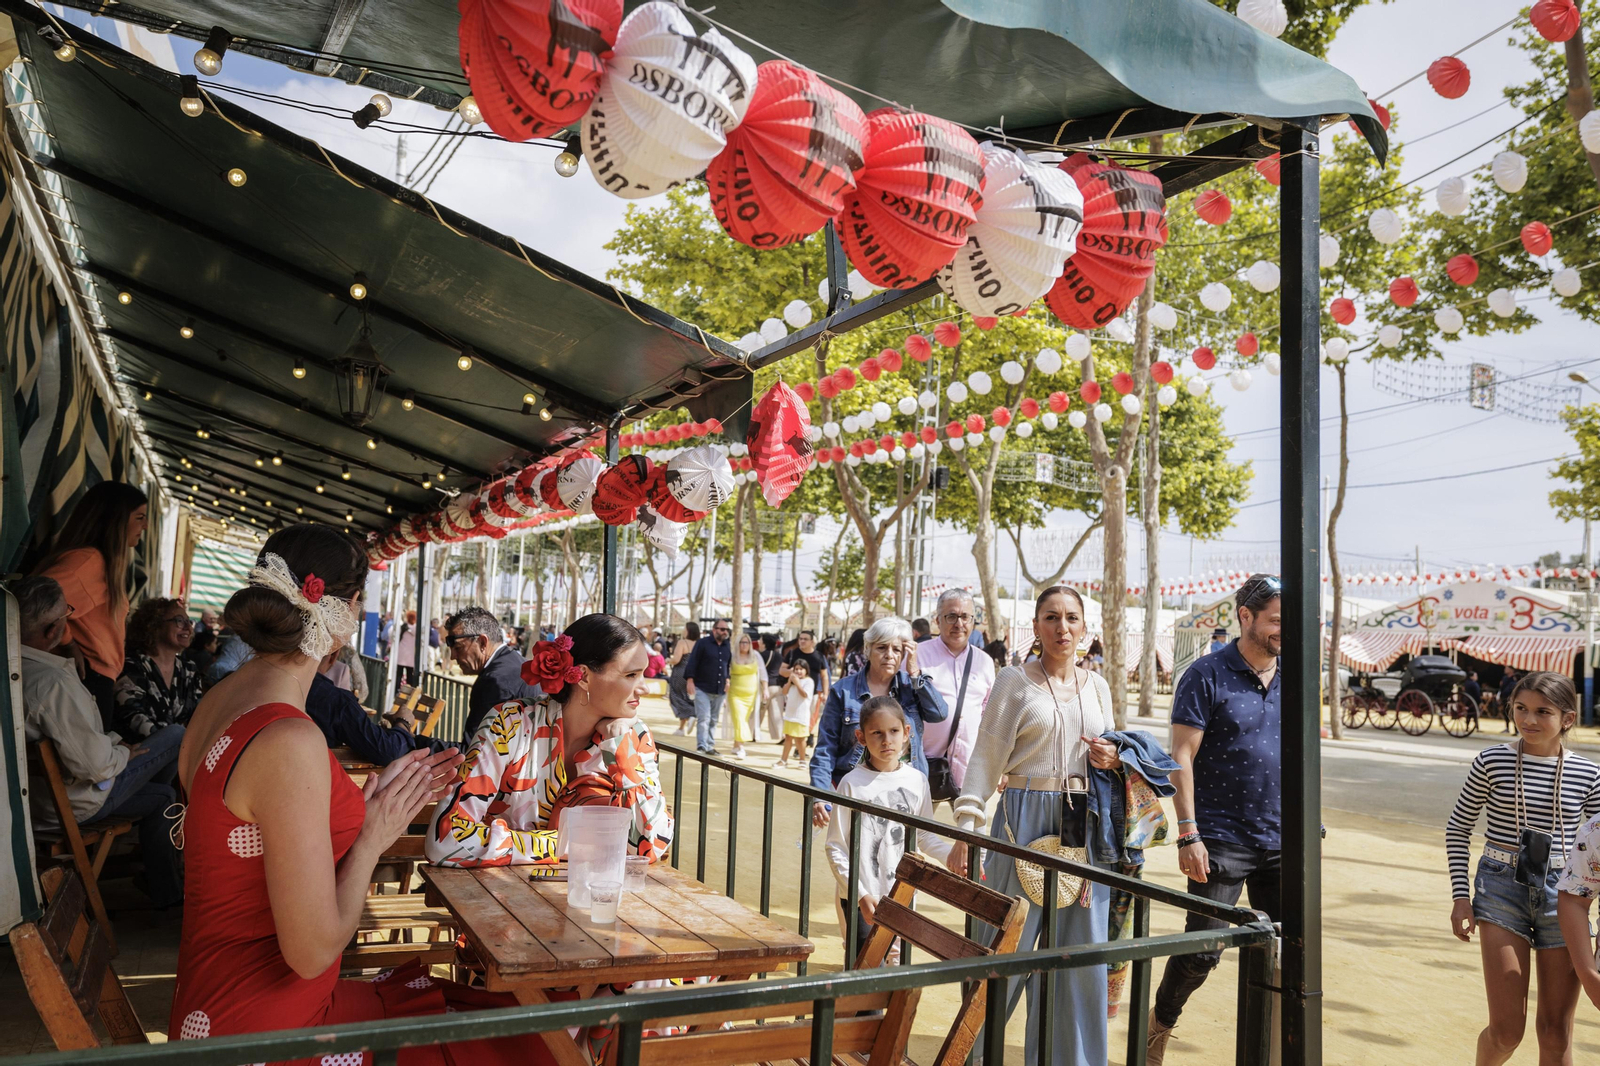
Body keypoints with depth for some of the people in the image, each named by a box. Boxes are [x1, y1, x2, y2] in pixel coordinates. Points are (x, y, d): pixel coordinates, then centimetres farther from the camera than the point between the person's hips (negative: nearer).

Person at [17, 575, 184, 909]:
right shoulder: (53, 683, -33)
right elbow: (95, 765, -29)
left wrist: (113, 742, 9)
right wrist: (125, 754, -9)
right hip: (75, 803, -9)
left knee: (160, 796, 23)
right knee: (176, 735, 2)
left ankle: (165, 893, 34)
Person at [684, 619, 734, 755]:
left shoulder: (728, 647, 11)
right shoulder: (702, 643, -5)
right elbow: (692, 662, -7)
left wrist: (727, 680, 13)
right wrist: (690, 680, -13)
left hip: (719, 691, 5)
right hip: (702, 689, -5)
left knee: (713, 720, 11)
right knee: (703, 718, -12)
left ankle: (710, 746, 17)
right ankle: (701, 746, -13)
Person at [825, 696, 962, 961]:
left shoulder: (917, 780, 1)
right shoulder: (852, 783, -10)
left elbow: (924, 835, 11)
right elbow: (836, 848, -7)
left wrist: (950, 855, -8)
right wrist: (861, 894, -14)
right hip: (858, 899, -4)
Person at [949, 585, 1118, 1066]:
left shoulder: (1097, 687, 13)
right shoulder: (1014, 681, -1)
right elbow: (987, 756, -4)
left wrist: (1112, 760, 0)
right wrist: (967, 824, -12)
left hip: (1085, 824, 4)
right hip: (1026, 818, -4)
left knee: (1081, 947, 6)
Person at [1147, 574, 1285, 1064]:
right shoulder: (1208, 675, -9)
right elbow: (1182, 757, -11)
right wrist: (1188, 835, -16)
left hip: (1282, 843, 6)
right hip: (1223, 840, -5)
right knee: (1201, 950, -1)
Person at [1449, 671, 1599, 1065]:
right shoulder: (1492, 762, -3)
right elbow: (1458, 829, 4)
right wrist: (1461, 895, -1)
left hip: (1563, 894, 2)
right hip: (1502, 888, -2)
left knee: (1556, 1032, 7)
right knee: (1506, 1029, -4)